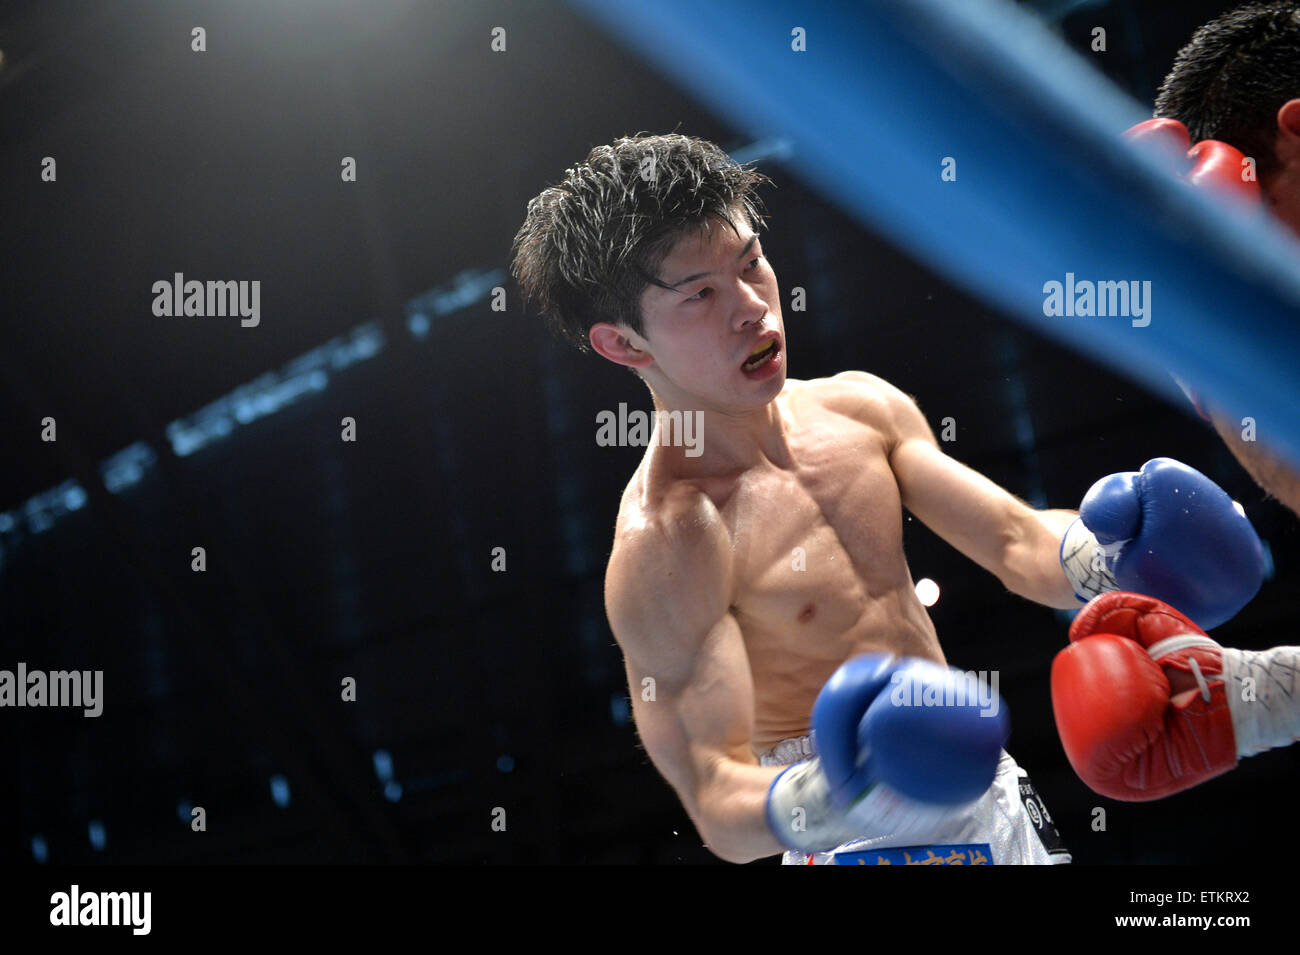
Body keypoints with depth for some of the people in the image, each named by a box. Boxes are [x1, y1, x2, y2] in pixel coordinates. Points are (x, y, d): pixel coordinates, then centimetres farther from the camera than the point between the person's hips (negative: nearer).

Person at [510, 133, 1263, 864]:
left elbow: (1017, 543, 0)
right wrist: (824, 804, -43)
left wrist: (1101, 557, -21)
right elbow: (714, 798, -23)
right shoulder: (664, 546, -20)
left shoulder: (861, 407, 1)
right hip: (871, 845, -6)